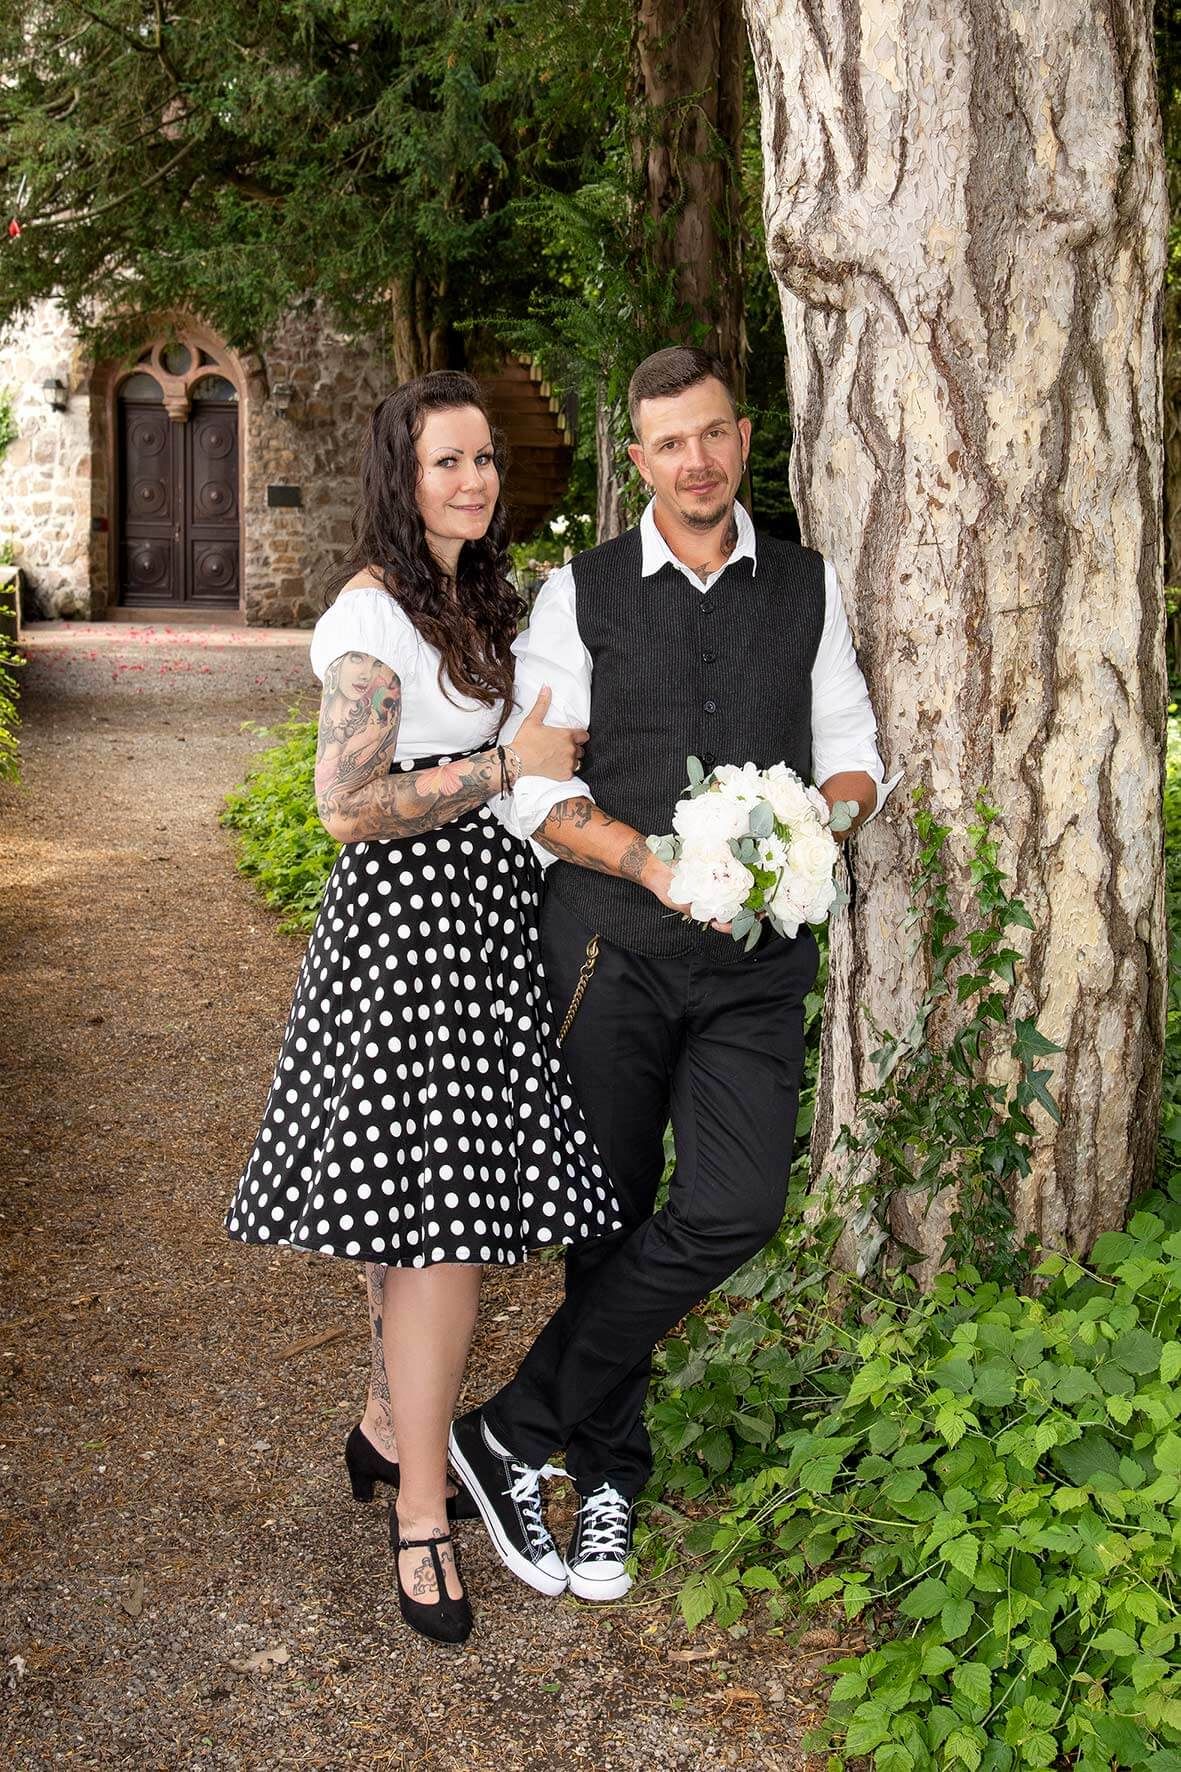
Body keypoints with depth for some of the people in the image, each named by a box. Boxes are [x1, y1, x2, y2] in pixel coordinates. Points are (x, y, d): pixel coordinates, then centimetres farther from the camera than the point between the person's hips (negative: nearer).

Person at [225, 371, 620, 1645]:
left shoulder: (475, 601, 16)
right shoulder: (374, 615, -13)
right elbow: (351, 805, -19)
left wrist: (561, 750, 10)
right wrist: (511, 764, -15)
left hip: (485, 919, 9)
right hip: (410, 924, -9)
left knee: (439, 1213, 14)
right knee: (442, 1219, -9)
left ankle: (393, 1426, 33)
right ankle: (421, 1514, 2)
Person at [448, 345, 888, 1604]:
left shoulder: (808, 587, 11)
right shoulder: (579, 597, 3)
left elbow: (852, 755, 13)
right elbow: (534, 783, -2)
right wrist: (651, 862, -17)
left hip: (758, 947, 2)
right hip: (614, 940, -1)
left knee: (735, 1206, -13)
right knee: (612, 1211, 5)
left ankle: (517, 1434, 0)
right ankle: (608, 1475, 22)